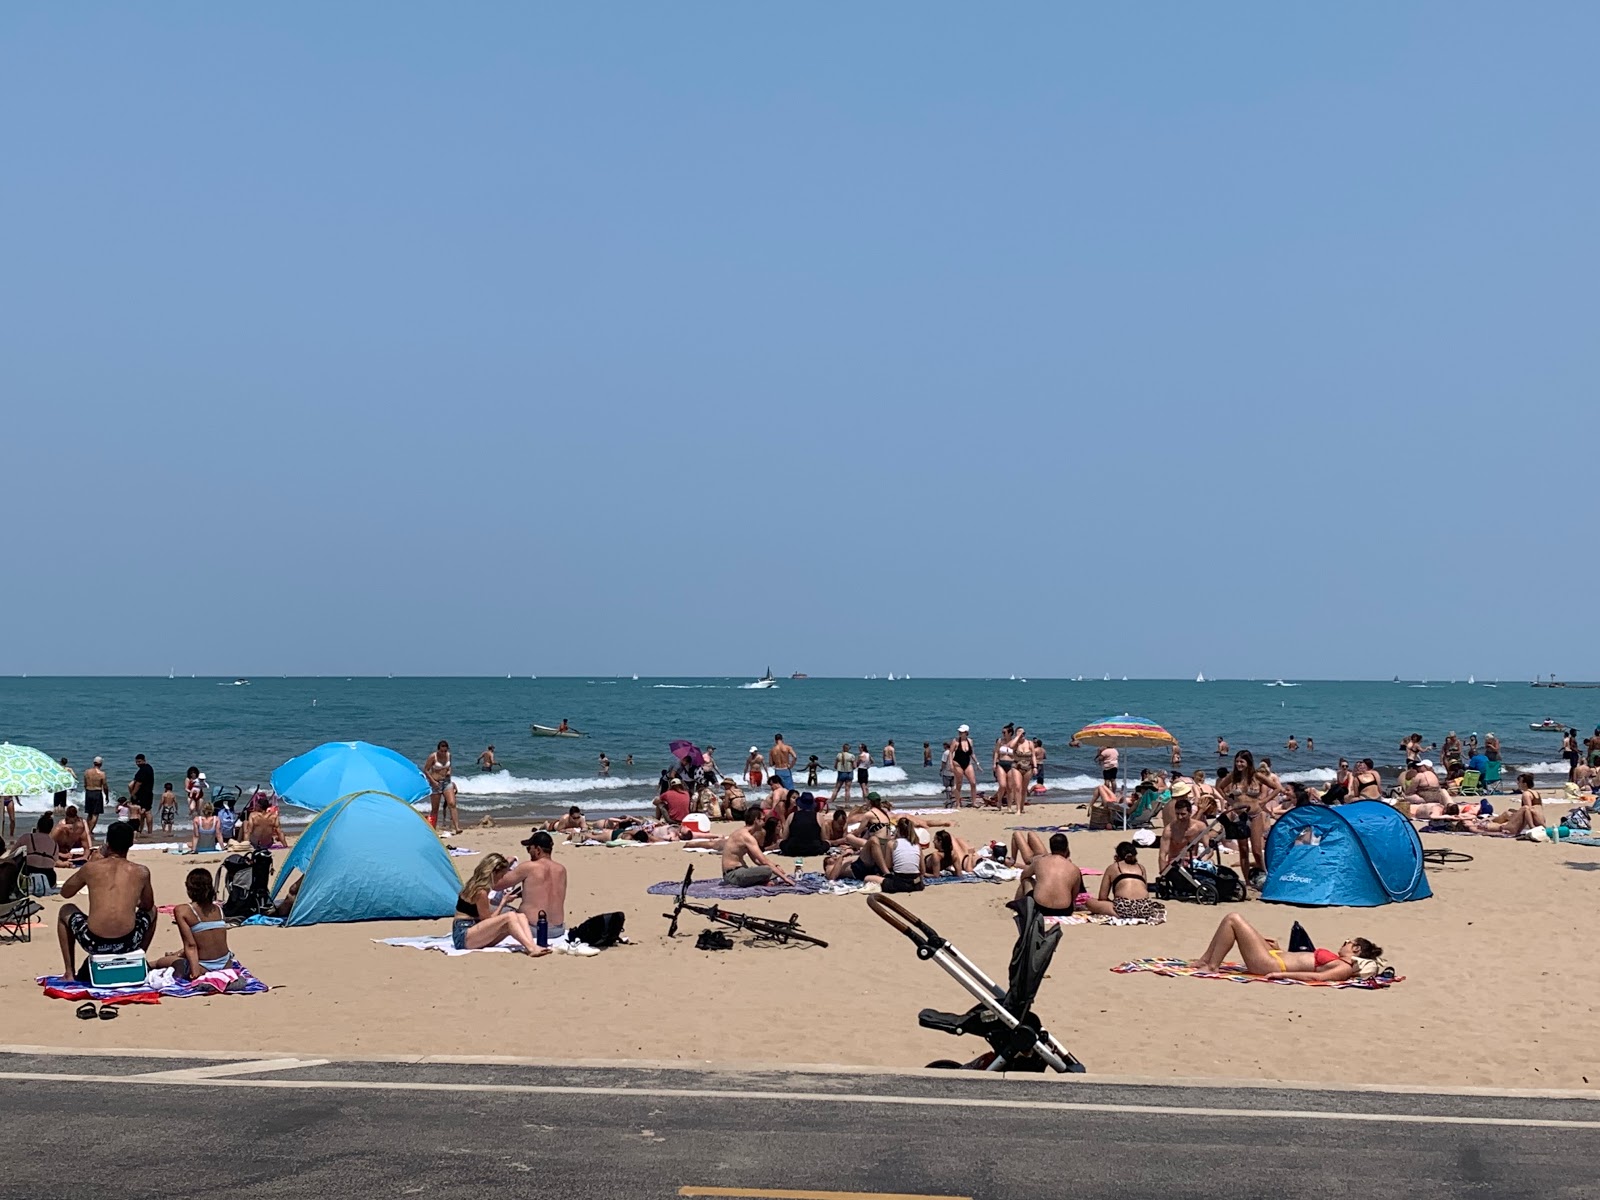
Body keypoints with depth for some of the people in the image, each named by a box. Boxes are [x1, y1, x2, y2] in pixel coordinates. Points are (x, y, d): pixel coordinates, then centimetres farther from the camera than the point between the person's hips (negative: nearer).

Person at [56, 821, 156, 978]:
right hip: (127, 944, 1)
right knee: (151, 911, 34)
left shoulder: (91, 867, 2)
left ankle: (69, 972, 29)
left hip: (94, 944, 0)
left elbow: (65, 893, 20)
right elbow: (147, 905, 21)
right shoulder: (141, 872, 4)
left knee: (65, 911, 33)